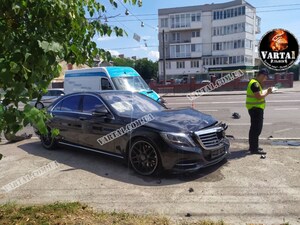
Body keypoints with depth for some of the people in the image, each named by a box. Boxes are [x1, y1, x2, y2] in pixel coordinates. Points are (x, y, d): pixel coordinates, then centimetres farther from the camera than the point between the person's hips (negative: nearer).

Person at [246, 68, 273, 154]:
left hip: (255, 108, 11)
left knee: (254, 128, 17)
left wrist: (266, 91, 8)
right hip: (256, 108, -11)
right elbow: (259, 97, -24)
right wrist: (267, 92, -10)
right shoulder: (255, 84, -18)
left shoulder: (255, 82, 15)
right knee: (256, 129, -8)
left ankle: (252, 146, 26)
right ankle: (254, 149, -5)